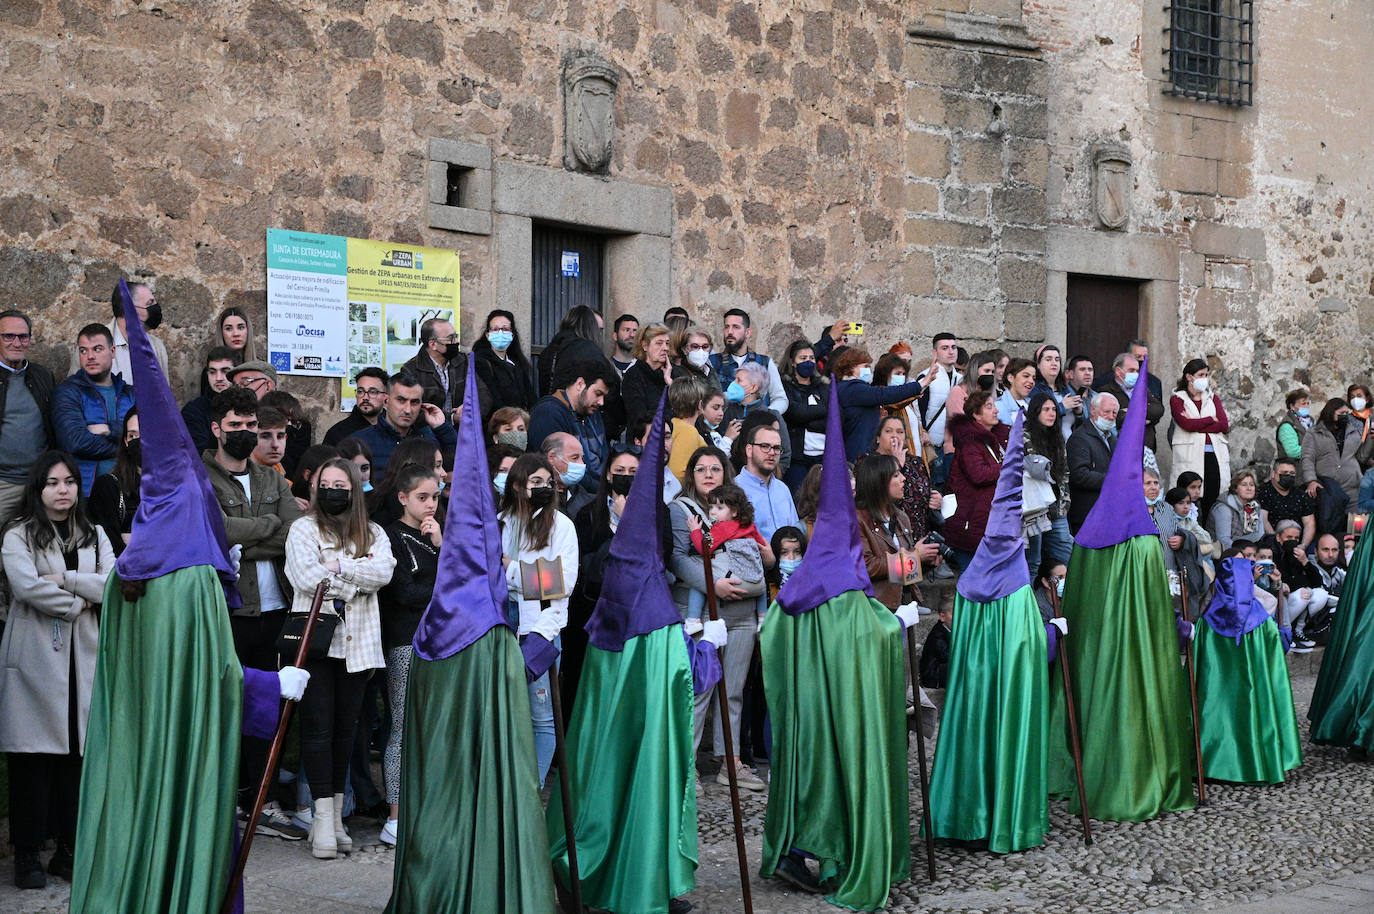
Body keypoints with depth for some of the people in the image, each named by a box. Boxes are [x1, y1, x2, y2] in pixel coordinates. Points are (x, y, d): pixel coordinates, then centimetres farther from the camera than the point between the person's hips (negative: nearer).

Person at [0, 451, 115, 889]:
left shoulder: (94, 536, 17)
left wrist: (66, 580, -9)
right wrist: (77, 602, -6)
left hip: (82, 656, 3)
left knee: (78, 753, 0)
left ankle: (68, 848, 9)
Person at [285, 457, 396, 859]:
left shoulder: (373, 534, 14)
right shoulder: (303, 528, 6)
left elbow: (383, 572, -7)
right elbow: (308, 576, -11)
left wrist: (338, 565, -15)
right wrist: (360, 579, -6)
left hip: (357, 642, 3)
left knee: (345, 728, 7)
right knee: (318, 727, -7)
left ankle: (336, 817, 14)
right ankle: (323, 817, -5)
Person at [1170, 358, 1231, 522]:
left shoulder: (1213, 398, 20)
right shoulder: (1177, 399, 8)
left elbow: (1224, 426, 4)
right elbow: (1186, 424, -10)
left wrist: (1196, 425, -4)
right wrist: (1212, 419, 2)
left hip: (1215, 455, 4)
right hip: (1190, 456, -3)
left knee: (1212, 500, -3)